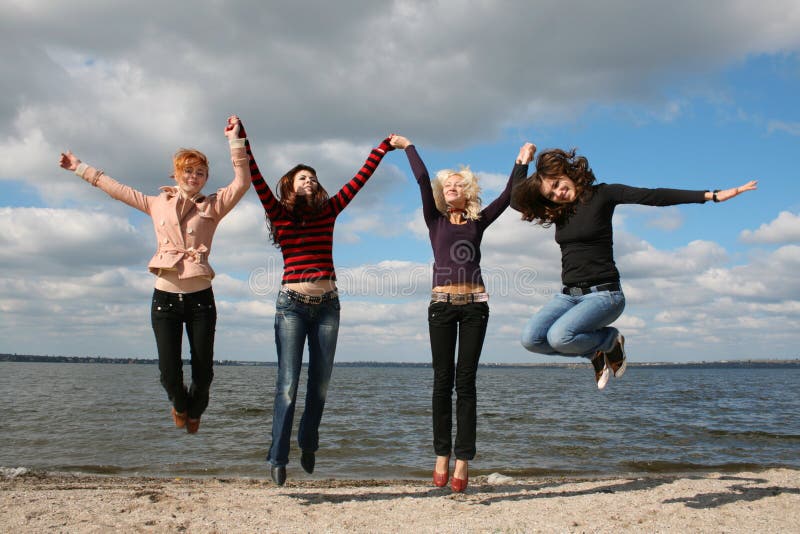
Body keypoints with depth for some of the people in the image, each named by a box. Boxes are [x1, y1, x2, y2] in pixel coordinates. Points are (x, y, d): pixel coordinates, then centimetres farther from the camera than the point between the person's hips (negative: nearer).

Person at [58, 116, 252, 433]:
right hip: (165, 298, 1)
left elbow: (243, 182, -7)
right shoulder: (157, 203, 12)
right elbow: (117, 189, 20)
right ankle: (180, 405, 32)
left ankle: (195, 412, 35)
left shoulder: (213, 205, 6)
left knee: (203, 371, 2)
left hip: (200, 299, -1)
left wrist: (235, 140, -13)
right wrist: (81, 169, 24)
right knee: (169, 373, -4)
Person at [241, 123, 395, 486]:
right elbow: (256, 180, -6)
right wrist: (241, 142, -14)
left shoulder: (328, 212, 12)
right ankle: (278, 458, -3)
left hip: (327, 305, 3)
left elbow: (359, 179, 14)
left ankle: (308, 445, 28)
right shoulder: (280, 214, 5)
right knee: (288, 385, -7)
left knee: (320, 384, 8)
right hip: (292, 304, -3)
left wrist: (384, 148, 16)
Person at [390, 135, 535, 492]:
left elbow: (507, 196, 8)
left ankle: (463, 460, -1)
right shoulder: (435, 219, 12)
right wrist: (408, 147, 7)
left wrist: (521, 163, 6)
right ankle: (442, 455, 8)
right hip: (442, 304, 0)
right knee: (443, 381, 0)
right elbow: (423, 181, 4)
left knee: (465, 382, -1)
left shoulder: (478, 221, 14)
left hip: (475, 304, 0)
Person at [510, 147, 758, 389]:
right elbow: (514, 200, 20)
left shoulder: (602, 195, -4)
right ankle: (595, 352, 7)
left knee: (559, 336, -29)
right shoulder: (556, 211, 11)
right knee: (531, 339, -16)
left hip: (603, 293, -6)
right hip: (568, 295, 6)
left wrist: (712, 195, -20)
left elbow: (654, 197, -13)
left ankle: (610, 340, 3)